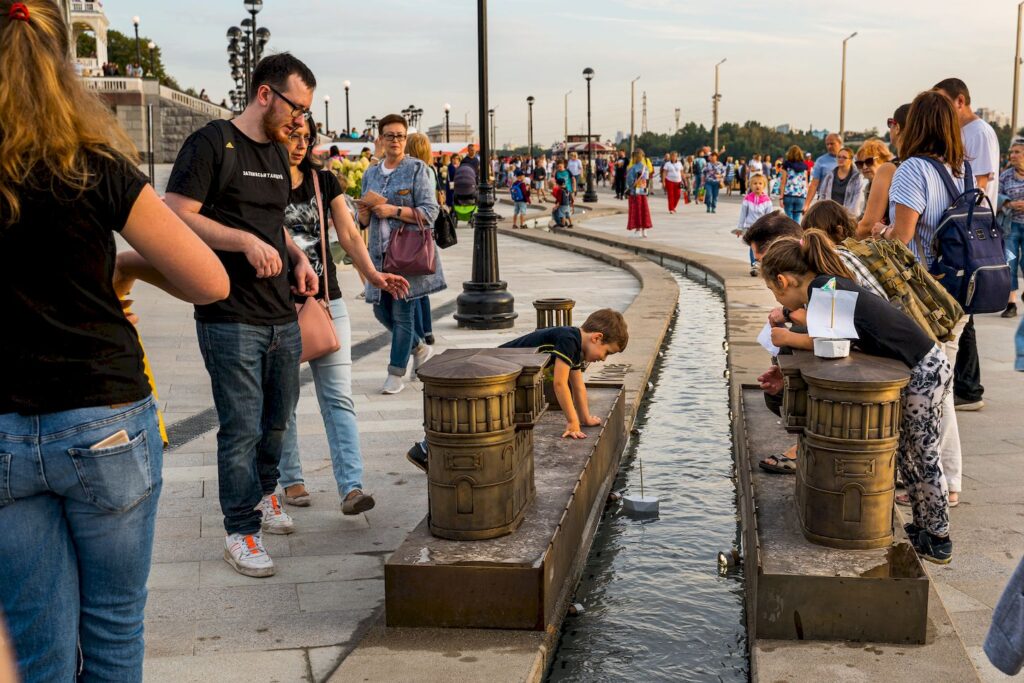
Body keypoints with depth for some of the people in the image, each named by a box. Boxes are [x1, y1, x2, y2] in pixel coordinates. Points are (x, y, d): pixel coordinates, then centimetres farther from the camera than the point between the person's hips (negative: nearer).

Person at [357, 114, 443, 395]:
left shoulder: (417, 169, -3)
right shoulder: (371, 174, 14)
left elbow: (430, 212, -11)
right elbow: (365, 221, 18)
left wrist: (393, 211, -18)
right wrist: (364, 212, -5)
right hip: (380, 252, 6)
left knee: (402, 312, -4)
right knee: (381, 310, 10)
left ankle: (396, 375, 5)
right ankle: (420, 349, 32)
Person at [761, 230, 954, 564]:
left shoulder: (821, 287, -17)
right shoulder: (830, 286, 12)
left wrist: (790, 339, -11)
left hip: (924, 371, -10)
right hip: (918, 369, 10)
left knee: (923, 457, 2)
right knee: (908, 455, 18)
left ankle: (939, 541, 14)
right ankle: (924, 527, 30)